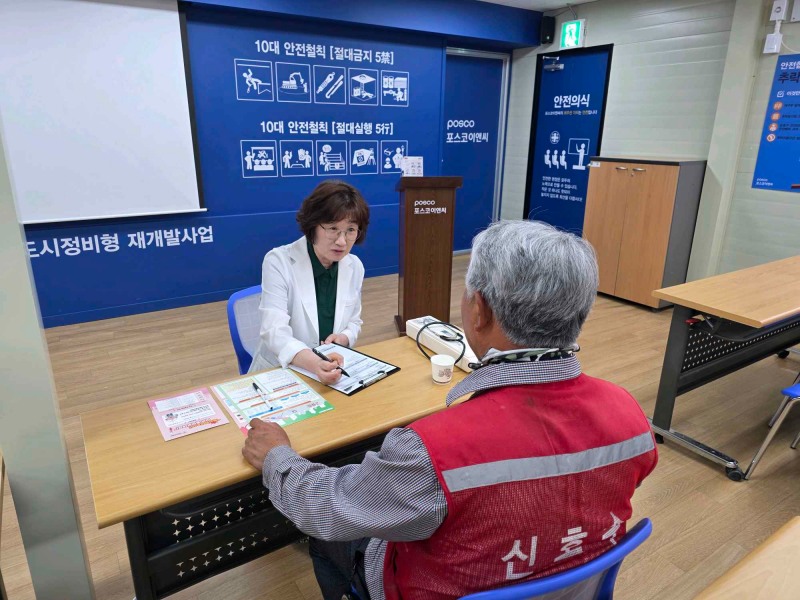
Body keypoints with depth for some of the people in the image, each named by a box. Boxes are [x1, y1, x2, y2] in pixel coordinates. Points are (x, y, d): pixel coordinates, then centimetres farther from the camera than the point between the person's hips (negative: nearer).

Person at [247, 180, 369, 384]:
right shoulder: (278, 262, -13)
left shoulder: (355, 267, 0)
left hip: (331, 371, 3)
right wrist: (314, 363, -40)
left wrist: (344, 338, -10)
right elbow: (275, 332, -23)